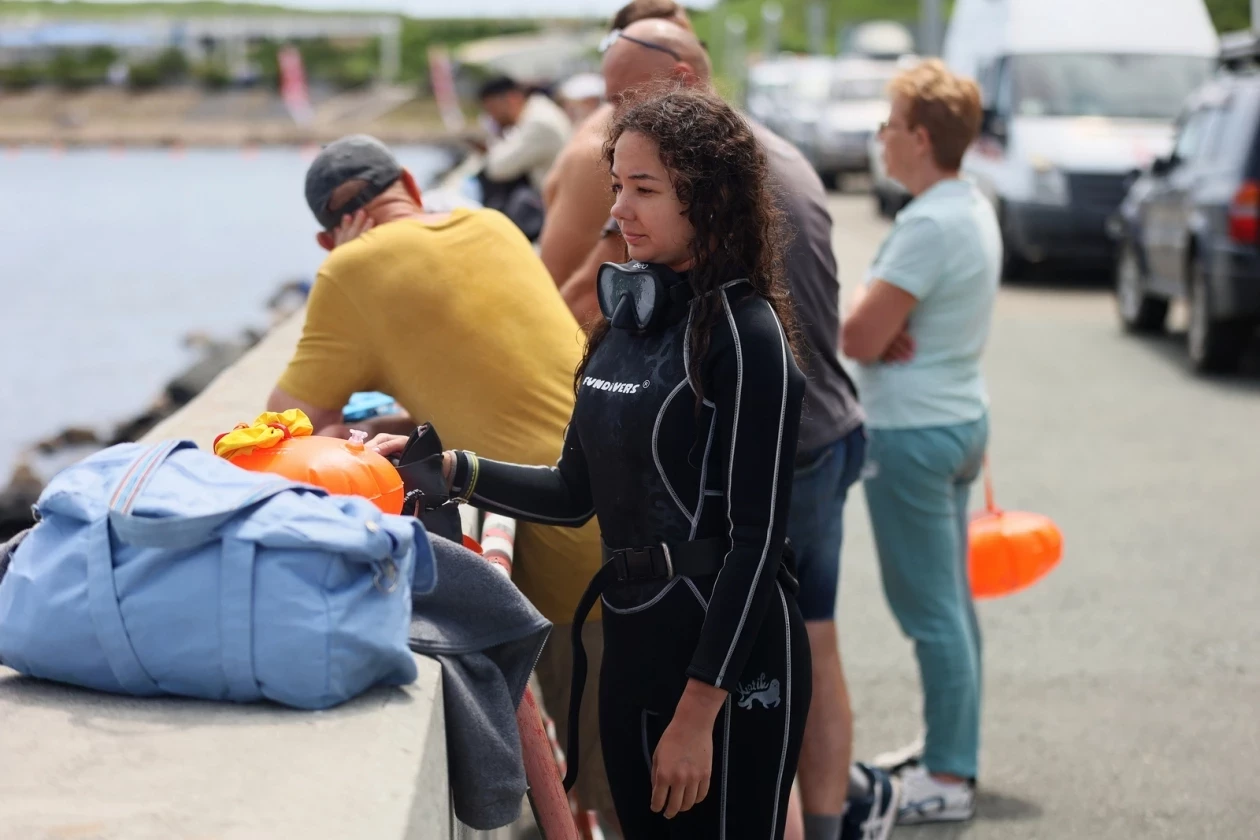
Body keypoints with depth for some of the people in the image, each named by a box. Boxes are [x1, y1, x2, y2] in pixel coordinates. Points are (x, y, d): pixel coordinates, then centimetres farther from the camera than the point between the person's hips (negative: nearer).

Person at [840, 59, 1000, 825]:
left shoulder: (928, 225, -22)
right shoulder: (977, 209, 9)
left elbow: (859, 338, -23)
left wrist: (863, 311, -3)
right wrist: (886, 324, -9)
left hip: (912, 433, -10)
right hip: (962, 416, 10)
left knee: (931, 610, -3)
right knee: (952, 602, 17)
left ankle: (949, 778, 3)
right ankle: (954, 754, 26)